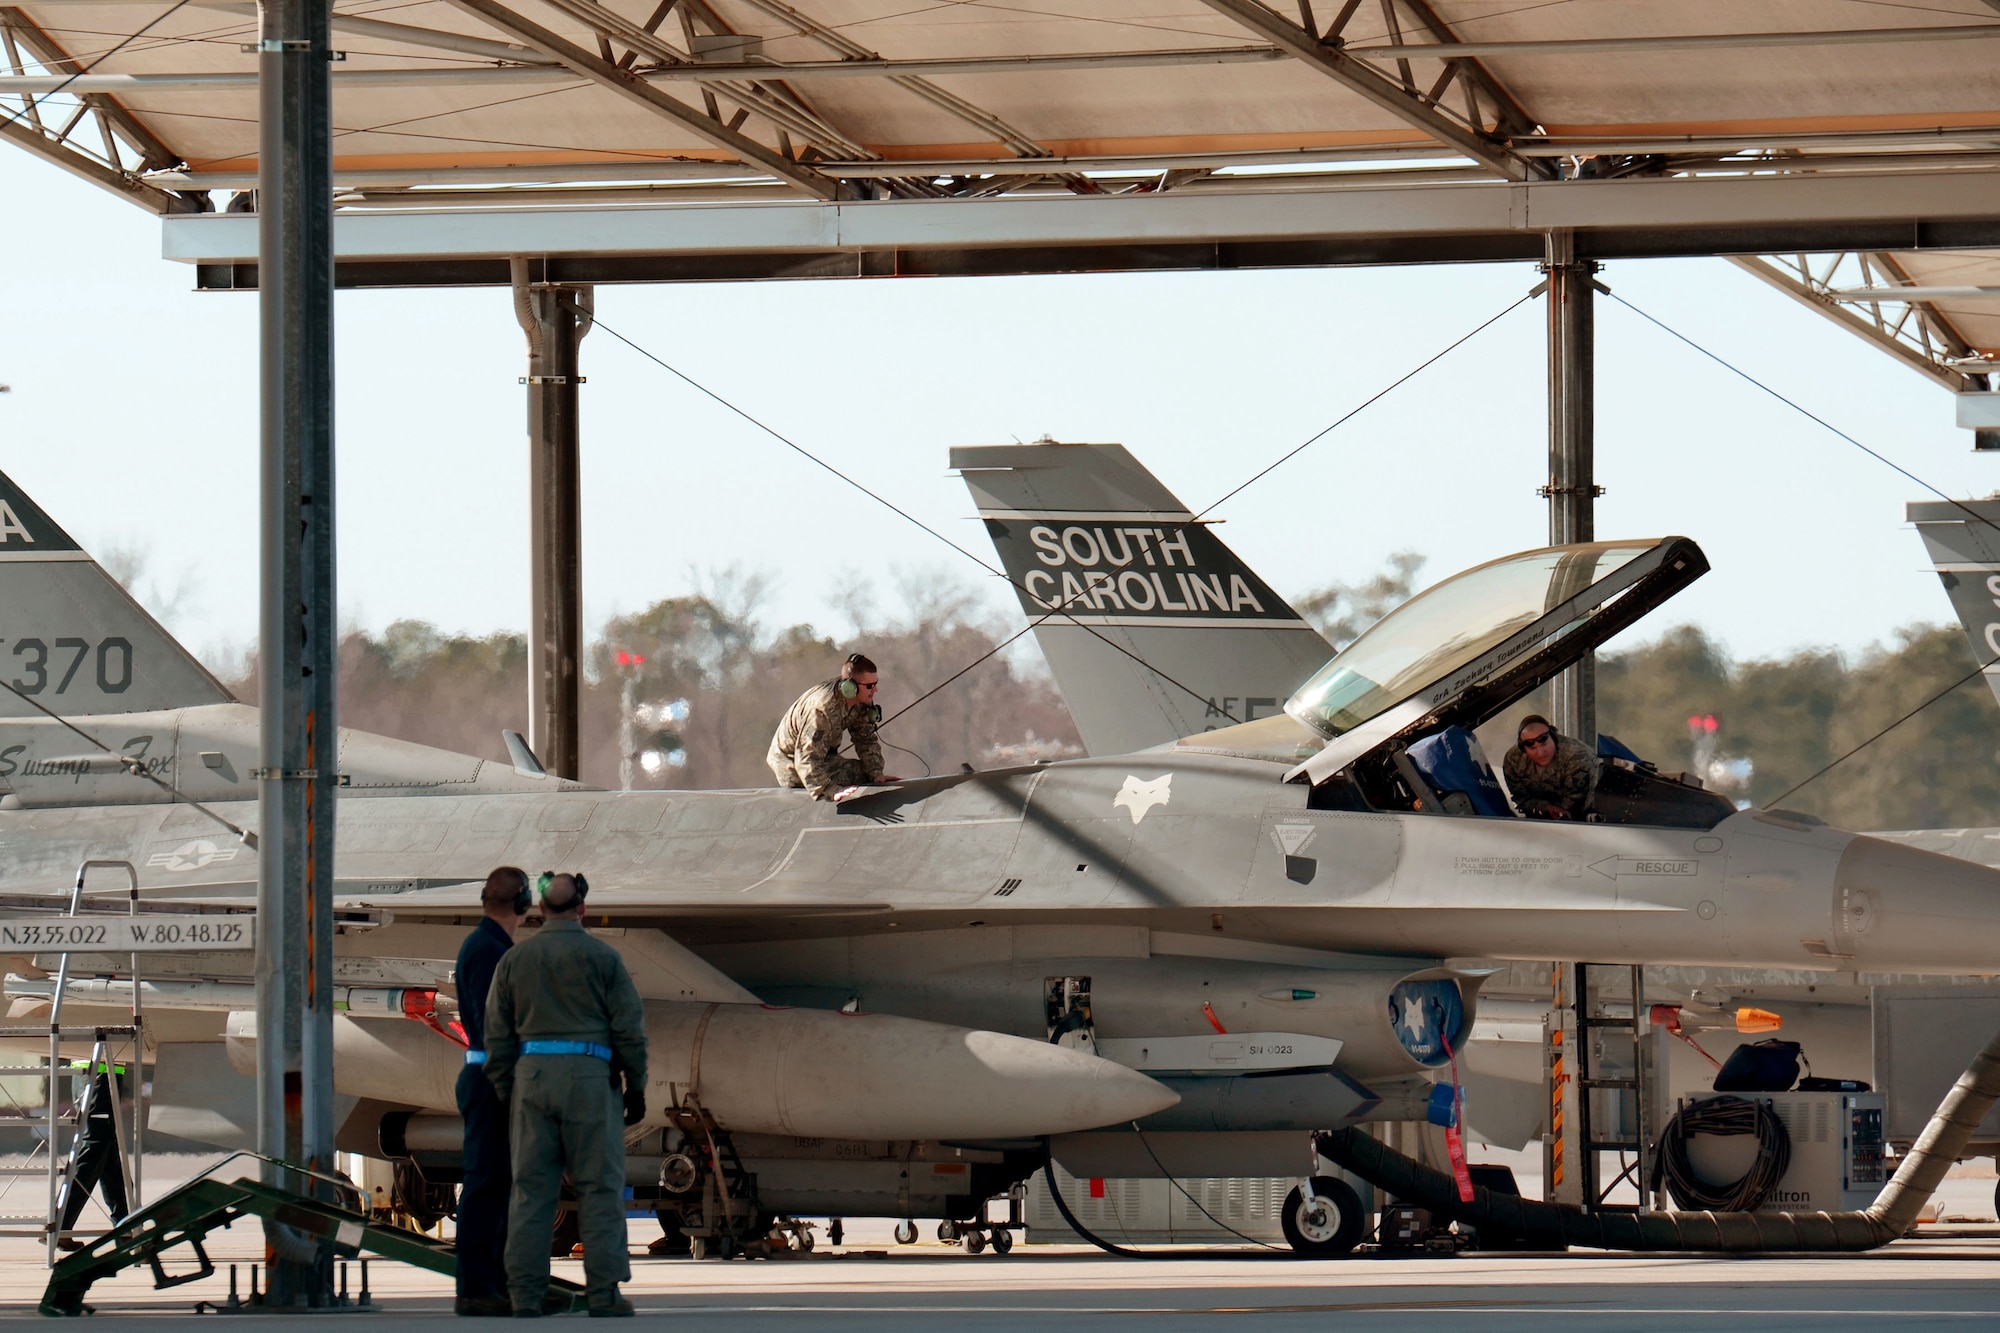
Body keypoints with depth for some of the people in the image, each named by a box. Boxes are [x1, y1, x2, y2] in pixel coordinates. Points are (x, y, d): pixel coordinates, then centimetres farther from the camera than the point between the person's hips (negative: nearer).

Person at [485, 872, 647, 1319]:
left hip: (532, 1073, 3)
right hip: (589, 1076, -3)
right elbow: (629, 1028, -2)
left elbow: (497, 1035, 10)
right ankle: (603, 1291, -3)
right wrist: (636, 1087, 8)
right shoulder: (602, 958, -1)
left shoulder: (514, 959, 9)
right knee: (599, 1187, 1)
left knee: (531, 1187, 4)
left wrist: (505, 1094, 16)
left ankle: (526, 1293, 1)